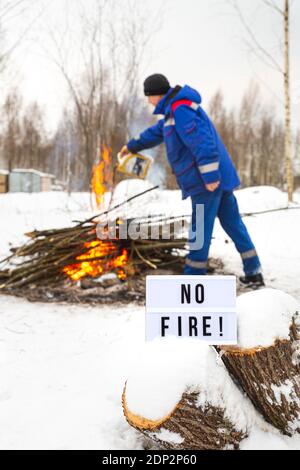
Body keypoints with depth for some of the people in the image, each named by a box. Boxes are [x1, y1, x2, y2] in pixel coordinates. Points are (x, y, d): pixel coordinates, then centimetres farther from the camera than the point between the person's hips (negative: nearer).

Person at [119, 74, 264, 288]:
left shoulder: (180, 109, -14)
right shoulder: (175, 110, 20)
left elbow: (201, 141, -24)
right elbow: (157, 132, 37)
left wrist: (210, 175, -27)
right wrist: (133, 146, 48)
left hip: (206, 180, -10)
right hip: (218, 176, 10)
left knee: (201, 228, -2)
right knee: (233, 223, 11)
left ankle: (194, 275, 6)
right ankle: (254, 273, 14)